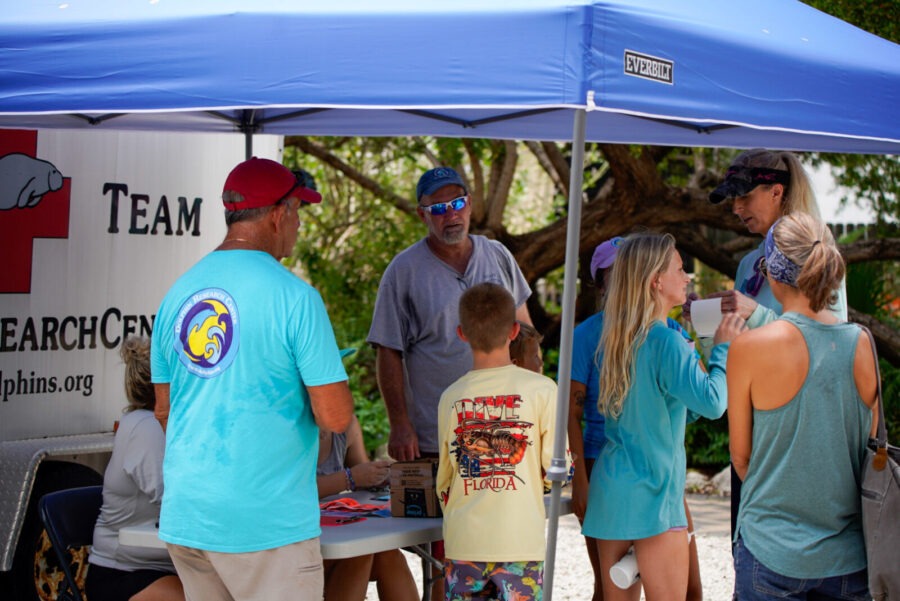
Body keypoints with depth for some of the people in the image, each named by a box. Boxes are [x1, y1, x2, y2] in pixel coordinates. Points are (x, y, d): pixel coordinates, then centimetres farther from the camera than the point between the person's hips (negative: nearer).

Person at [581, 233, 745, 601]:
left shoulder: (611, 340, 8)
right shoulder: (667, 342, -16)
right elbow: (712, 402, -21)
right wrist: (722, 347, -9)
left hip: (609, 488, 7)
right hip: (653, 495, -7)